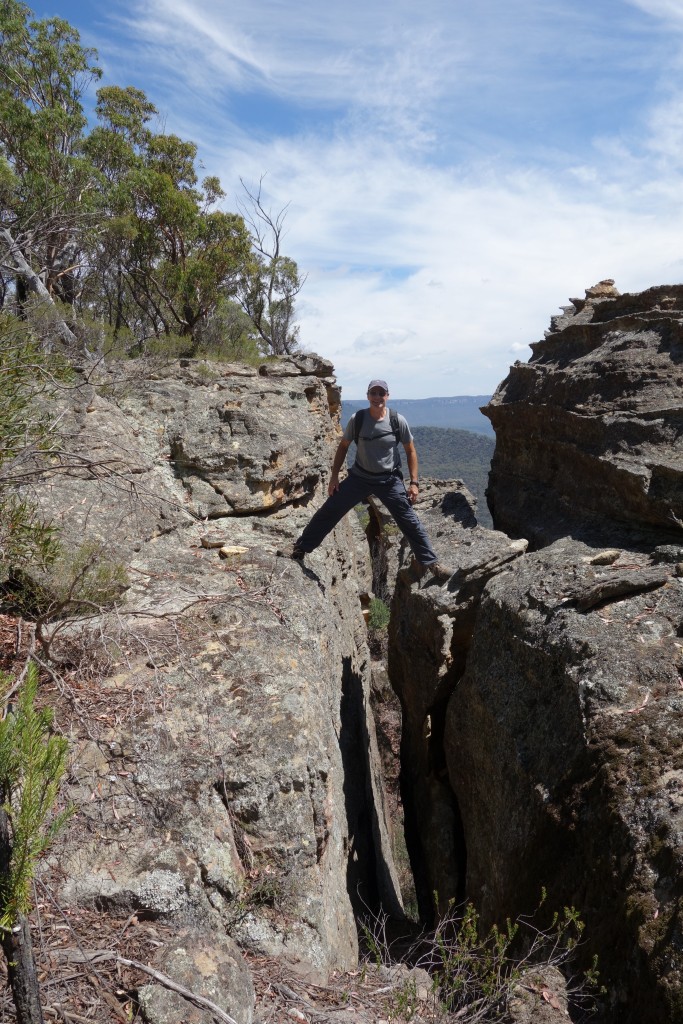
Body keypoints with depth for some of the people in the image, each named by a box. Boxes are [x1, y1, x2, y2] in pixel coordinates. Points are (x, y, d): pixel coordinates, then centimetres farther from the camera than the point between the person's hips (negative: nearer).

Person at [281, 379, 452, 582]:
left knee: (410, 521, -3)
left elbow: (410, 451, -1)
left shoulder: (398, 421, -12)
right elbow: (343, 446, 3)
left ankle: (431, 564, 9)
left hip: (390, 480, -1)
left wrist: (414, 483, -5)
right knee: (328, 512, 0)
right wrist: (334, 475, 0)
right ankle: (300, 549, 16)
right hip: (360, 477, 1)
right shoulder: (357, 419, -10)